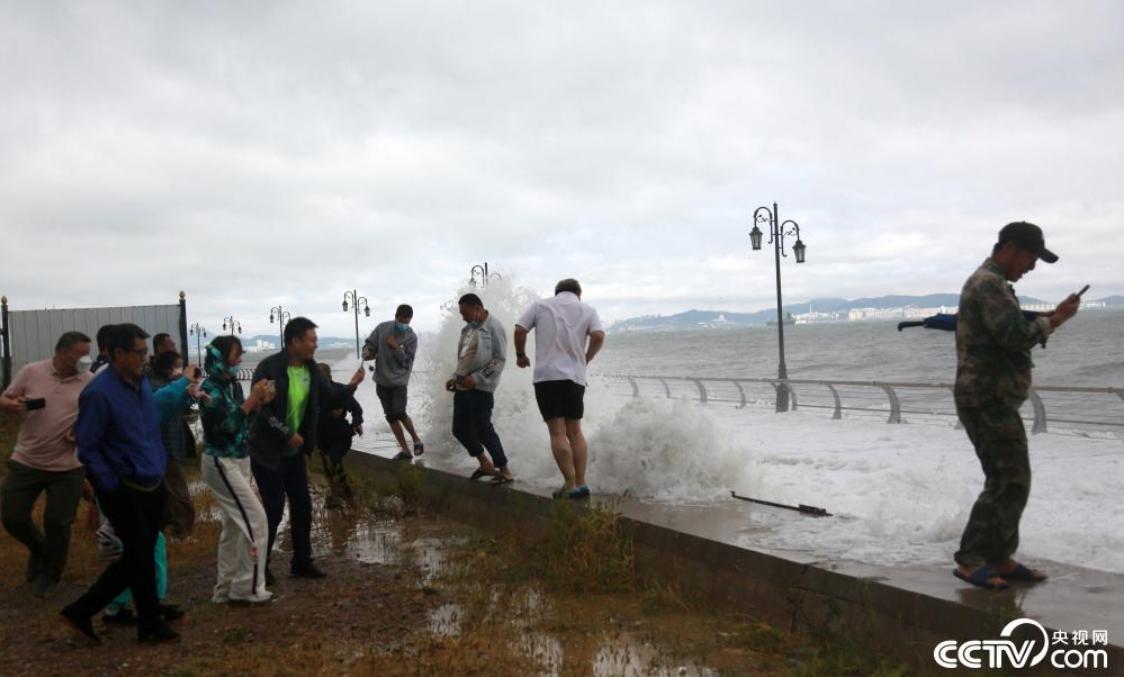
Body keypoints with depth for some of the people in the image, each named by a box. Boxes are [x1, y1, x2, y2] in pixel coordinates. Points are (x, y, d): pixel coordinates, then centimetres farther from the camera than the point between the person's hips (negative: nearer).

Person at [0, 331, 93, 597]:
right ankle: (39, 549, 36)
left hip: (67, 467, -1)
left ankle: (50, 574, 27)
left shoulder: (91, 382, -4)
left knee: (57, 522, 4)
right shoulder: (31, 372, -5)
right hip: (26, 461, 1)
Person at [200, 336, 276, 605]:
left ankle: (226, 588, 22)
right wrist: (251, 400, -22)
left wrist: (259, 403, -2)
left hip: (238, 460, 9)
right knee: (255, 519, -9)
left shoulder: (233, 385, 6)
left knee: (234, 525, 13)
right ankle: (246, 587, 0)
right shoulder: (211, 388, -16)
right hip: (220, 462, -9)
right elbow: (225, 427, -24)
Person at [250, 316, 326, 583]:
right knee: (274, 509, -4)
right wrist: (288, 434, -18)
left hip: (295, 451, 6)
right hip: (268, 452, -6)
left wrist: (307, 449, 9)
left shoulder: (311, 370, 2)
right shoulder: (269, 368, -17)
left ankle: (302, 562, 22)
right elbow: (260, 409, -18)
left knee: (302, 506, 8)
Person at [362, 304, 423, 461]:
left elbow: (407, 362, -13)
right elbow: (369, 344, 5)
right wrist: (367, 354, -18)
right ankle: (405, 450, 14)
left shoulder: (411, 337, -9)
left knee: (399, 413, -16)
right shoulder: (382, 328, -1)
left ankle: (416, 440, 10)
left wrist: (396, 347, -26)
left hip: (399, 382, -4)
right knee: (390, 416, 5)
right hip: (382, 381, 4)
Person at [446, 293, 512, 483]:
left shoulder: (493, 327, -10)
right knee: (460, 429, 10)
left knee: (483, 429, -6)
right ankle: (485, 464, 27)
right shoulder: (469, 329, 16)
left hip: (480, 388, -9)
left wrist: (476, 378, -20)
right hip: (462, 387, 9)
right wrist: (455, 377, 12)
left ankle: (504, 470, 9)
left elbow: (500, 360, -15)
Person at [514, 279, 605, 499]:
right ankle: (581, 483, 6)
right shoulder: (587, 309, 12)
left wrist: (521, 354, 17)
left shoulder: (540, 306, 10)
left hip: (546, 375, -2)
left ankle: (570, 485, -10)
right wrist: (585, 359, 10)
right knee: (575, 431, 12)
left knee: (557, 433, -4)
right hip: (575, 376, 2)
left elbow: (519, 330, 1)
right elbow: (598, 336, -5)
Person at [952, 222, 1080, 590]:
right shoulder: (989, 283, -15)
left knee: (1010, 480, 13)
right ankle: (970, 560, -5)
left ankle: (1000, 559, 20)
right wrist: (1053, 320, -7)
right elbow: (1017, 335, -24)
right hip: (986, 400, -11)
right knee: (1009, 481, -10)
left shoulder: (991, 283, 20)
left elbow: (1012, 334, 22)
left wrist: (1048, 318, 8)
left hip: (994, 400, 11)